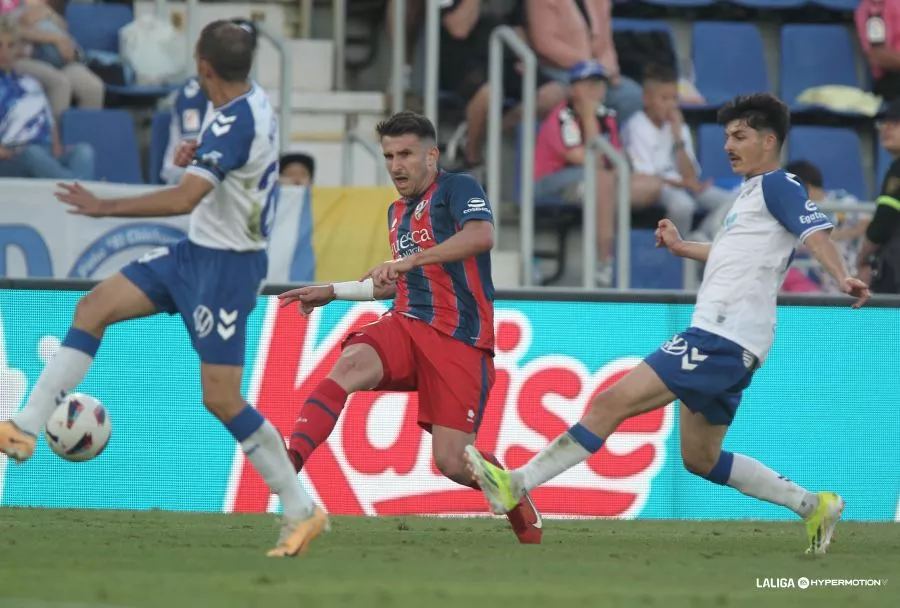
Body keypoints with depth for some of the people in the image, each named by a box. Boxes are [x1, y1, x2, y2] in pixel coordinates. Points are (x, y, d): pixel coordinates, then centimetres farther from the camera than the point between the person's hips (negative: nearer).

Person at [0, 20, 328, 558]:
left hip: (226, 266, -10)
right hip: (199, 251, 10)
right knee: (94, 308, 4)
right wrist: (200, 155, 12)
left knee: (221, 397, -8)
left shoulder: (234, 123, -25)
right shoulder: (255, 102, 5)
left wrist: (104, 208, -28)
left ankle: (303, 511, 2)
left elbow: (186, 198, -34)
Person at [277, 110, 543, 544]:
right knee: (350, 364, -29)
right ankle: (286, 464, -43)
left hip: (461, 341, -6)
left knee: (452, 462, -10)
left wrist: (410, 260, -33)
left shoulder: (457, 189, -4)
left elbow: (481, 235, -26)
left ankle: (522, 508, 23)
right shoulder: (397, 211, 20)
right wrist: (333, 292, 29)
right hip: (408, 324, 6)